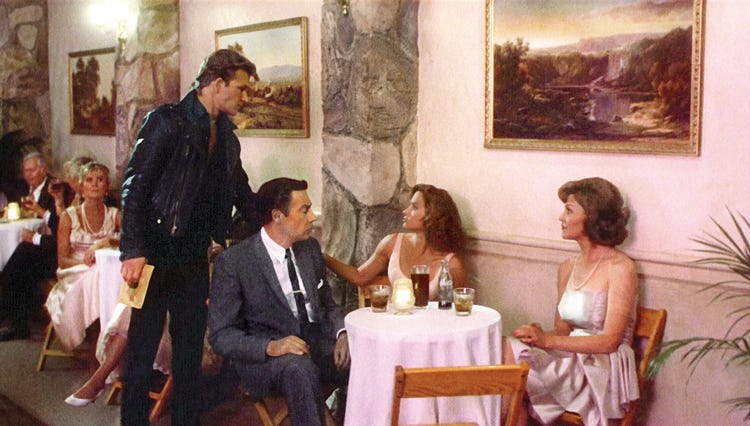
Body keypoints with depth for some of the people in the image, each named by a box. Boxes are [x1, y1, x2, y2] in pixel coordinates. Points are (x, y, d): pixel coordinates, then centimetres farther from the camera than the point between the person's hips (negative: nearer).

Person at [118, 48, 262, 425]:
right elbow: (134, 186, -14)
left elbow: (241, 193, 21)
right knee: (142, 348, 2)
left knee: (190, 348, 14)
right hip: (157, 254, -6)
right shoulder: (167, 122, -9)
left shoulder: (226, 135, 12)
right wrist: (133, 251, -21)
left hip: (195, 258, 7)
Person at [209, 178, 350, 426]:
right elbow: (220, 335, -9)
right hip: (261, 357, -5)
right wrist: (269, 347, -26)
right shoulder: (233, 261, -9)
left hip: (315, 346, 5)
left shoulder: (310, 248, 8)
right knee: (299, 367, -37)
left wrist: (341, 333, -5)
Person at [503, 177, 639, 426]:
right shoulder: (568, 268, 13)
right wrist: (539, 335, -11)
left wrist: (548, 340, -23)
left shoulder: (621, 268, -10)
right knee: (508, 347, -22)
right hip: (570, 359, 6)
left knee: (512, 350, -24)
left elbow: (609, 341, -16)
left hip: (602, 372, -6)